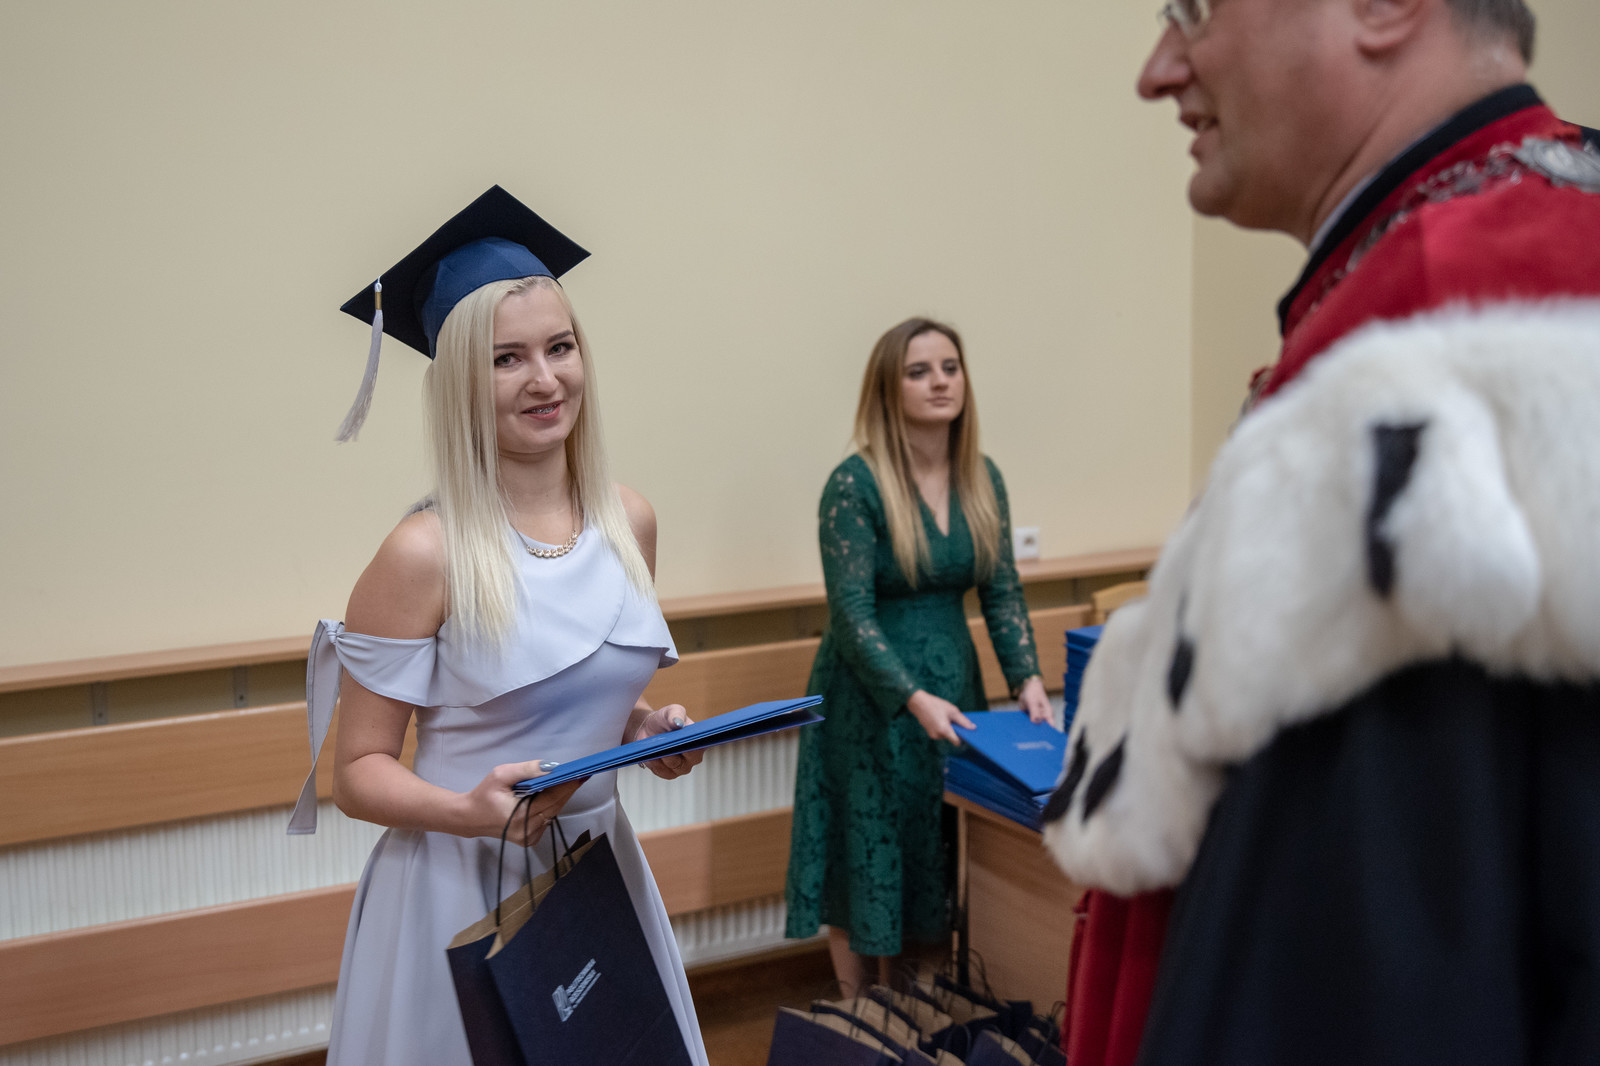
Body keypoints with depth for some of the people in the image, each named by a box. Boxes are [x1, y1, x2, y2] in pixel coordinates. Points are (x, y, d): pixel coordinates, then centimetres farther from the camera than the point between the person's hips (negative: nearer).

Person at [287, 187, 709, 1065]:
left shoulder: (630, 522, 0)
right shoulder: (424, 553, -16)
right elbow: (357, 771, -10)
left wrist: (652, 731, -4)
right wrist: (470, 811, -27)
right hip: (461, 887, -5)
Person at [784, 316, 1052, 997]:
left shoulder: (981, 478, 1)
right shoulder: (856, 484, -16)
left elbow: (1002, 591, 5)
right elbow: (851, 613, -18)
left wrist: (1026, 677, -9)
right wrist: (915, 699, -26)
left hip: (953, 682, 6)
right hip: (871, 697, -5)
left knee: (936, 853, 13)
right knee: (866, 851, 5)